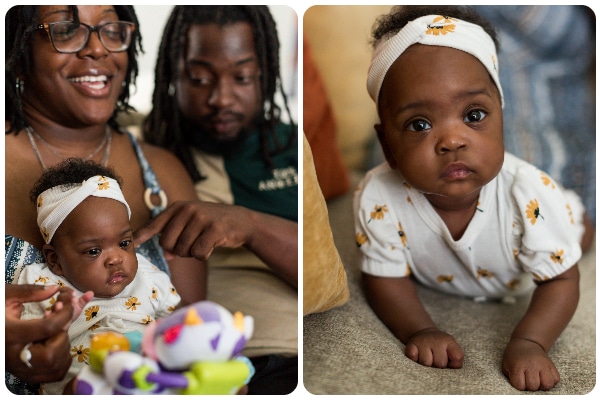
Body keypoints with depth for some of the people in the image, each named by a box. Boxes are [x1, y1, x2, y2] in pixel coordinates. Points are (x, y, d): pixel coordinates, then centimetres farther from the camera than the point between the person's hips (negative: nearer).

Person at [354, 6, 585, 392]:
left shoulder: (533, 196, -40)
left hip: (520, 292, 0)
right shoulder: (379, 198, -37)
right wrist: (420, 330, -39)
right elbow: (386, 277, -22)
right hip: (436, 292, 0)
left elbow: (561, 280, -27)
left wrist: (529, 342, -44)